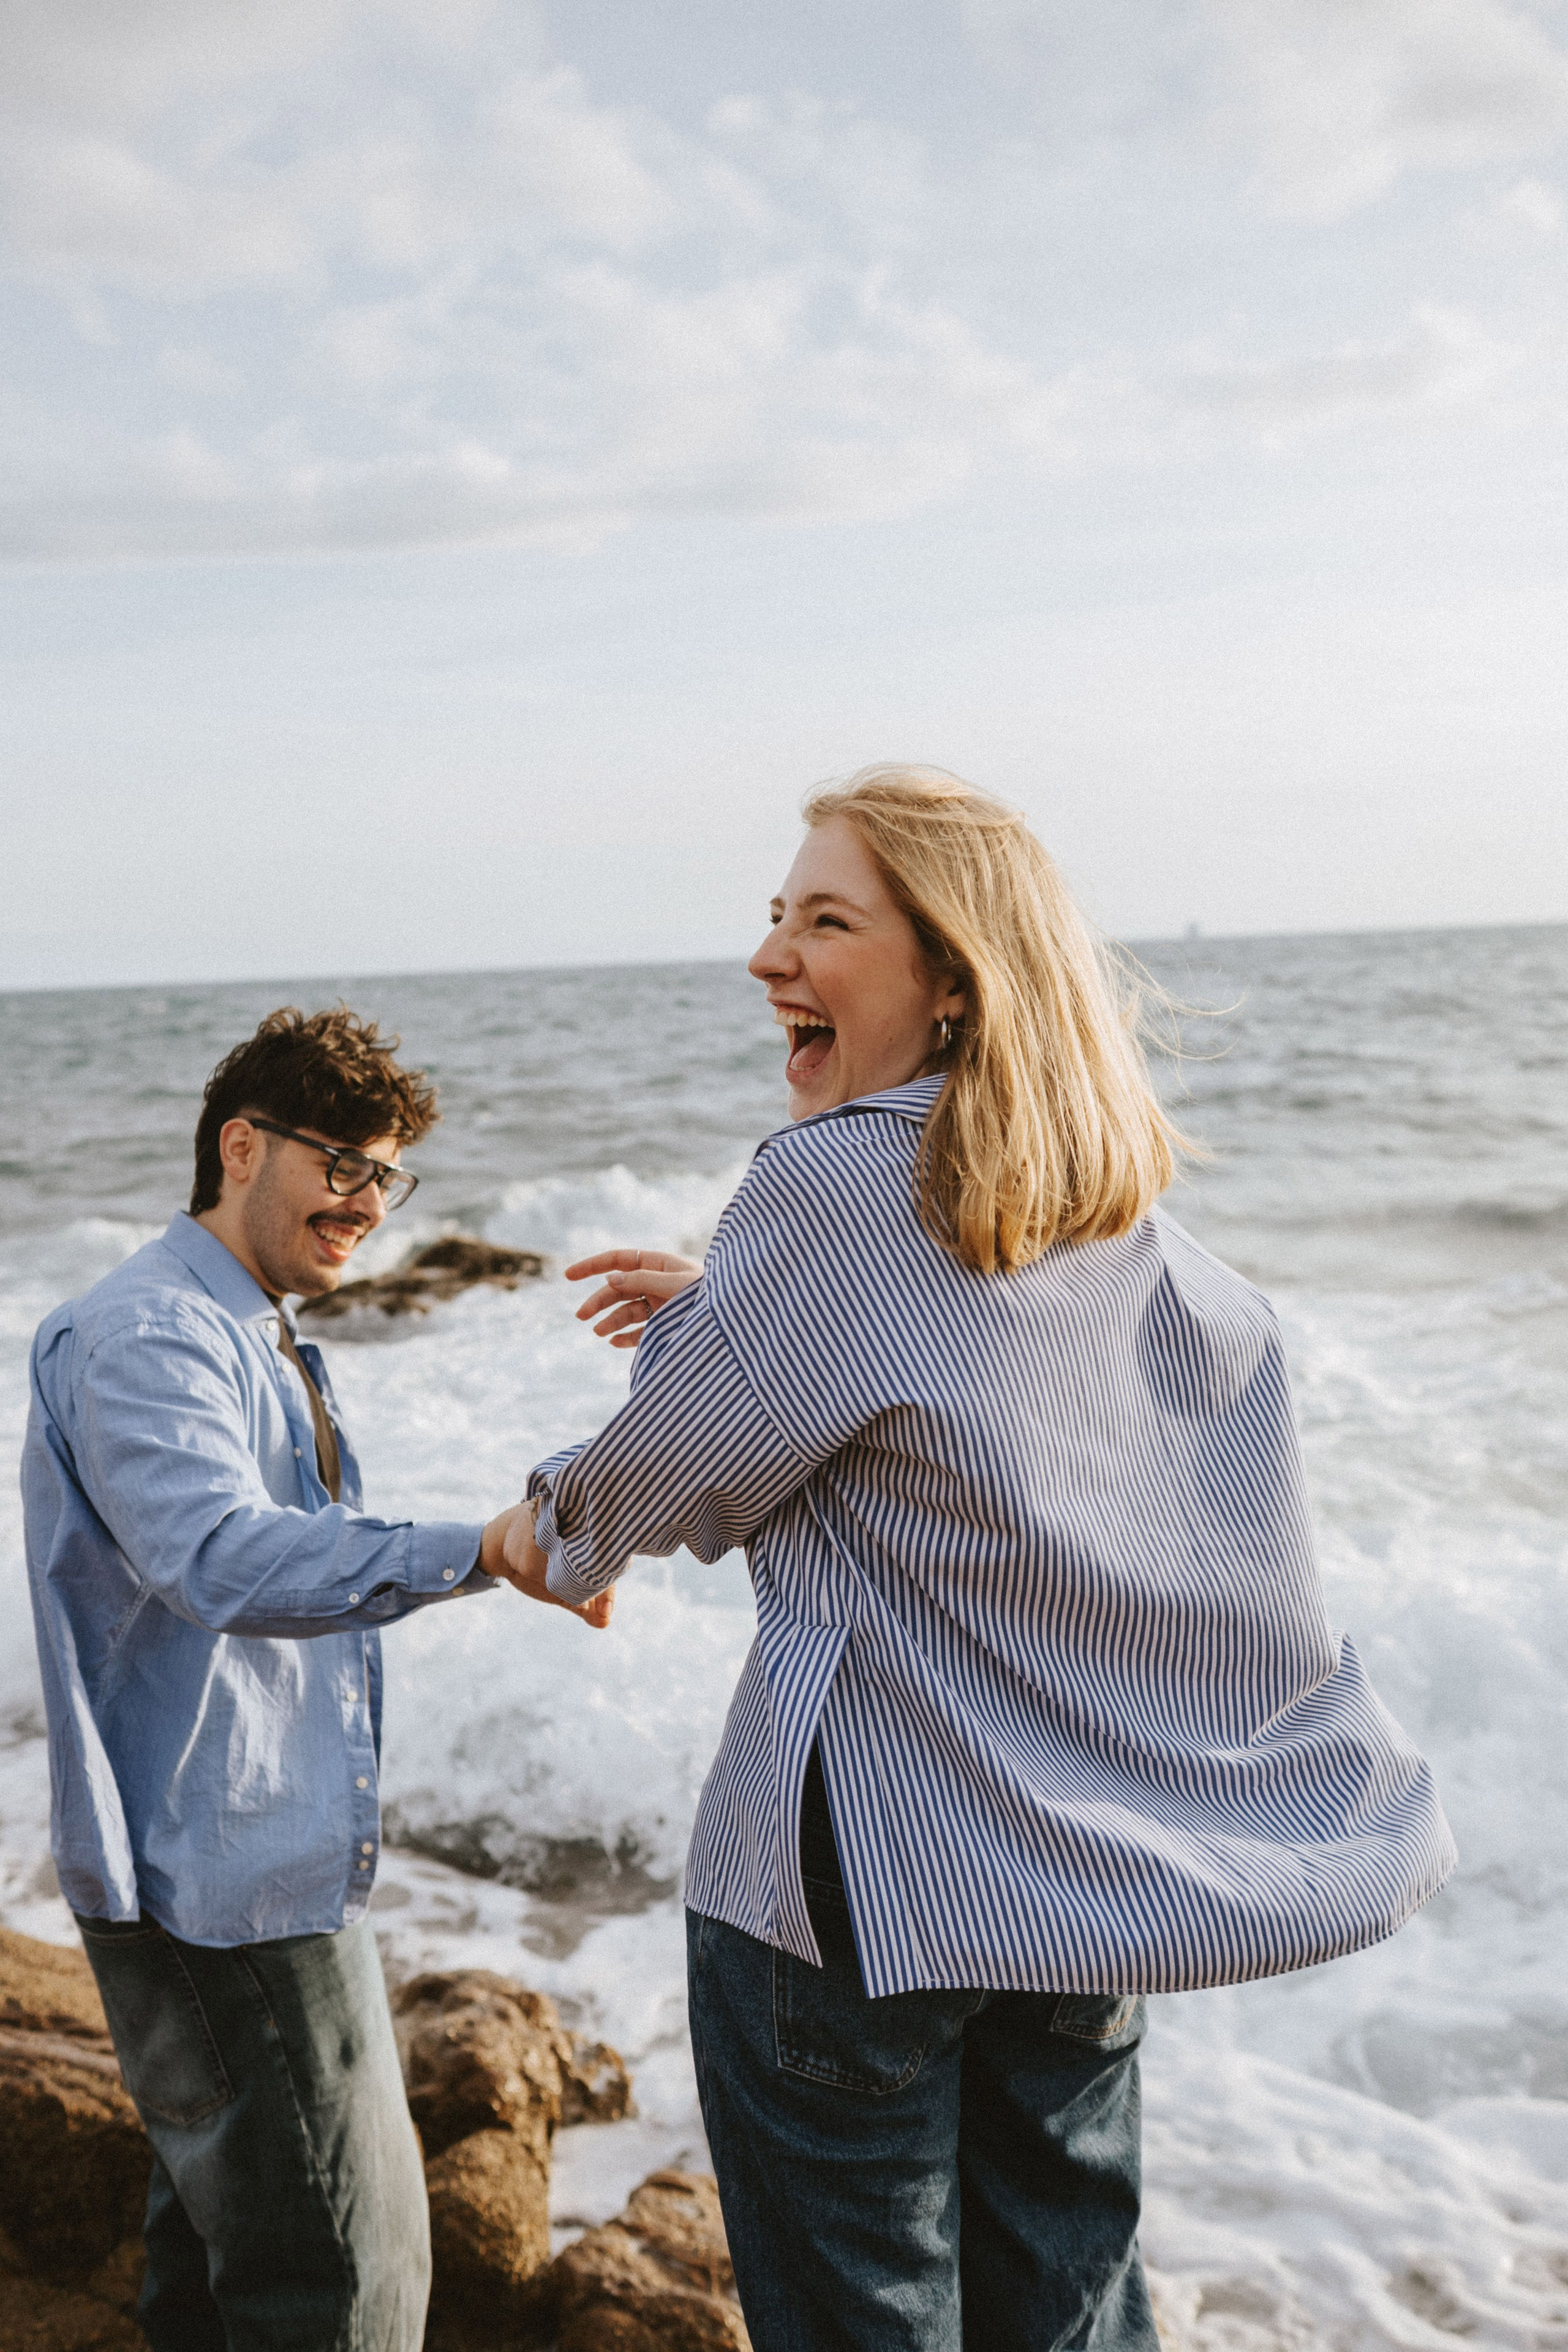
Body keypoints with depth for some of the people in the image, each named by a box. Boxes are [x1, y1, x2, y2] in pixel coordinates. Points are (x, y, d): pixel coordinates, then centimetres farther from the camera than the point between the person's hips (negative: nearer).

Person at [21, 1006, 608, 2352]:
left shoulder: (264, 1347, 17)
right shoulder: (144, 1336, -17)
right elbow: (222, 1559, -34)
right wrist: (475, 1554, -44)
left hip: (281, 1871, 10)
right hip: (218, 1880, -10)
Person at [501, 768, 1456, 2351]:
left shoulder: (833, 1183, -20)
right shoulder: (1105, 1199, 1)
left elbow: (679, 1476, -10)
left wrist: (556, 1537, 12)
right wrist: (728, 1301, 17)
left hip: (868, 1882, -7)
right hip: (1097, 1866, 7)